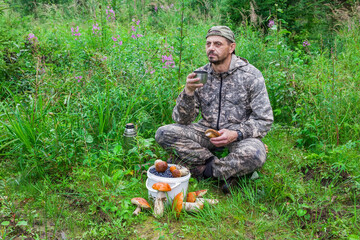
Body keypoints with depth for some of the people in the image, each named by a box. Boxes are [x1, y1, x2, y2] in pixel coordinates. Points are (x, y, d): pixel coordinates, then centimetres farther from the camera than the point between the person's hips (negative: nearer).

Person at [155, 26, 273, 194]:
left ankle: (204, 169, -16)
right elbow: (182, 120, -5)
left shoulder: (250, 75, -9)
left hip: (240, 134, -2)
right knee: (164, 133, -19)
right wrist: (188, 91, -23)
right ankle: (216, 165, -17)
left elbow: (264, 120, -9)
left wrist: (236, 134, -25)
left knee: (255, 154, -37)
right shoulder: (200, 75, -2)